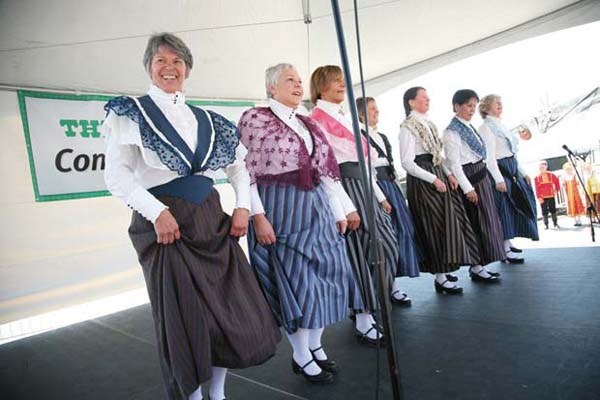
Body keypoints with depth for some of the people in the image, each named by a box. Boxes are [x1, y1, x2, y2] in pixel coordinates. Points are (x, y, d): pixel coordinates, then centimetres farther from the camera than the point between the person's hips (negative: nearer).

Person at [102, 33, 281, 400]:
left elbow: (239, 162, 18)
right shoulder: (132, 113, 3)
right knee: (185, 318, 1)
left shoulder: (205, 119, 14)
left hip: (211, 219, 5)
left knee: (235, 309, 6)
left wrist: (244, 206, 5)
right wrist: (156, 211, -18)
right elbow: (117, 174, -7)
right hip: (165, 223, -4)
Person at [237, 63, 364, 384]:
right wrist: (258, 216, -17)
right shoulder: (254, 119, -4)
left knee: (322, 275, 10)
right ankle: (302, 357, 20)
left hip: (316, 206, 7)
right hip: (280, 208, -7)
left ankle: (315, 345, 31)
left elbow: (327, 171, 16)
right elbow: (245, 172, -10)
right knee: (294, 280, 1)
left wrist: (339, 211, 14)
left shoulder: (309, 124, 17)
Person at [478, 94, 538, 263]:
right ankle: (505, 250, 2)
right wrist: (498, 179, -24)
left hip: (512, 170, 9)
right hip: (500, 170, -9)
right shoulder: (485, 127, -10)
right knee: (504, 209, -6)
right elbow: (489, 156, -18)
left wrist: (523, 172, 16)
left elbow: (512, 153, 19)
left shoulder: (501, 125, 17)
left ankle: (508, 242, 25)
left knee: (515, 205, 13)